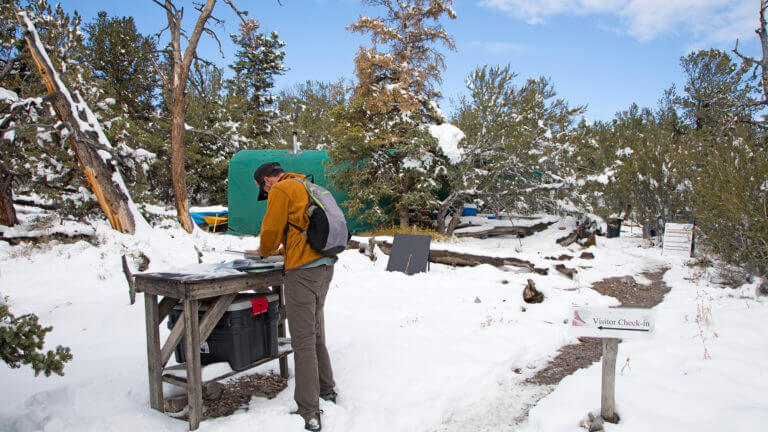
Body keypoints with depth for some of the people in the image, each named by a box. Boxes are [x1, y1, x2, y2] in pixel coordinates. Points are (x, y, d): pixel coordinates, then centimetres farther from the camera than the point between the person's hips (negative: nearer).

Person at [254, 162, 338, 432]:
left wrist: (265, 252, 15)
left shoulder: (281, 190, -5)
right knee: (316, 333, 20)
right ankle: (327, 390, 31)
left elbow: (271, 231, -5)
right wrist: (282, 251, 25)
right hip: (325, 265, 9)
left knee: (303, 341, -6)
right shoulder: (308, 188, 21)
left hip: (303, 270, -9)